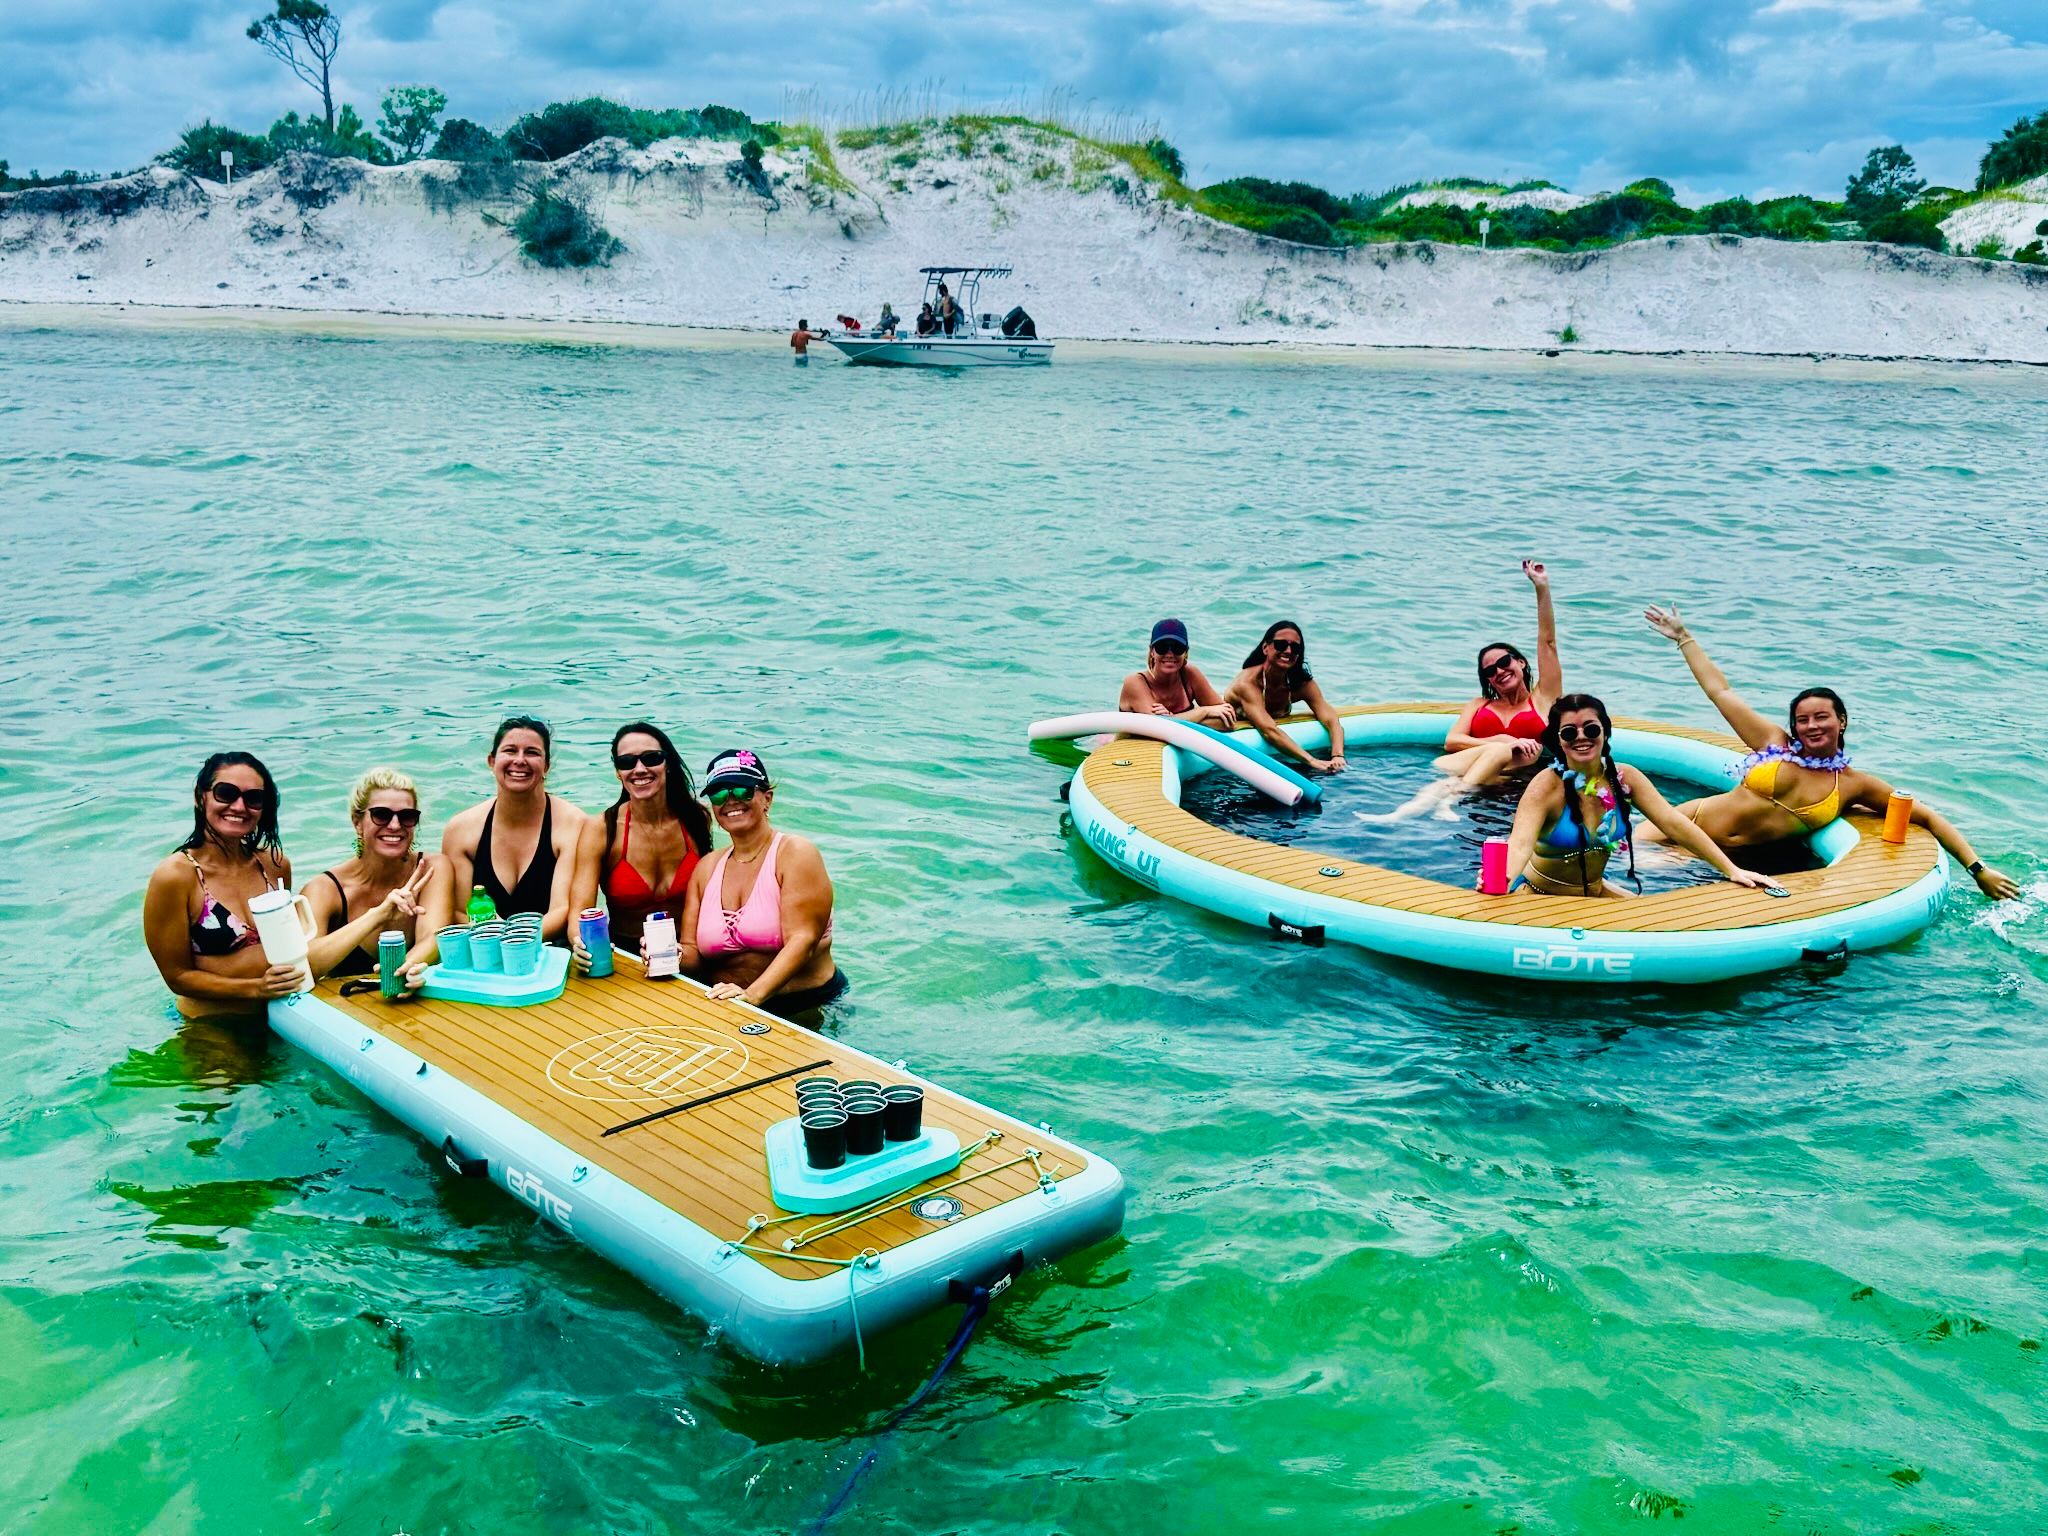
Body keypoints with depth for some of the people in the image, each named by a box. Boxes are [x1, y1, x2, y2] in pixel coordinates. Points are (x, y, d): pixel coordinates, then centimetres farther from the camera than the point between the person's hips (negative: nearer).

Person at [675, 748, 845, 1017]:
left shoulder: (796, 854, -5)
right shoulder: (706, 868, 12)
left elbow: (802, 942, -16)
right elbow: (692, 953, 10)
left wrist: (753, 994, -29)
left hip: (806, 1008, -5)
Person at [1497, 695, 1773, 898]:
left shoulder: (1625, 777, -6)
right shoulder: (1546, 787, -22)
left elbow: (1675, 825, -8)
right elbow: (1521, 842, -37)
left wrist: (1732, 870, -14)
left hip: (1595, 891, 5)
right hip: (1539, 896, -5)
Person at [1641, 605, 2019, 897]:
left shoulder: (1854, 785, 0)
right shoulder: (1776, 743, 0)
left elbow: (1928, 817, 3)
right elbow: (1719, 690, 5)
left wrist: (1978, 869, -4)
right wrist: (1683, 637, 8)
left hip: (1732, 861, 0)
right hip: (1690, 823, 0)